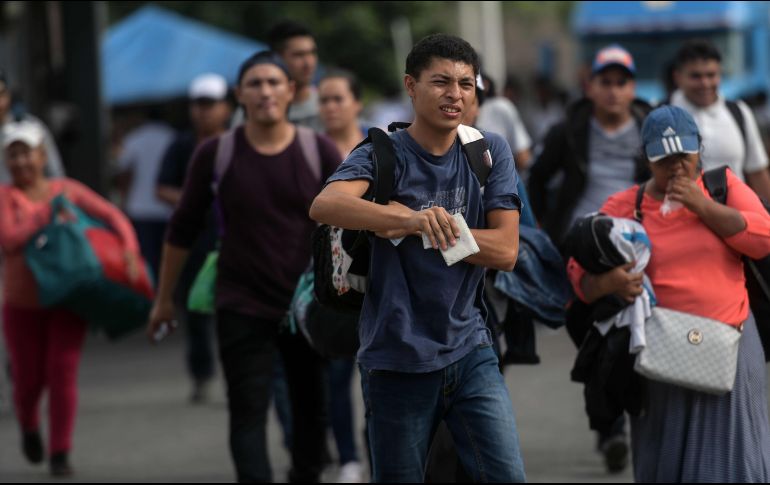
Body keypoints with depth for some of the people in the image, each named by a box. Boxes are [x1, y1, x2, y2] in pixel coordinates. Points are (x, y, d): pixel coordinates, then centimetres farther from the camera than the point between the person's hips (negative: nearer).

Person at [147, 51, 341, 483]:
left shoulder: (320, 152, -2)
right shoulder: (216, 155, -3)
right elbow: (183, 231, 8)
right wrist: (164, 299, 12)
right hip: (243, 309, -1)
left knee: (311, 409, 12)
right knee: (248, 412, -11)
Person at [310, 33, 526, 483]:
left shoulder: (490, 151, 4)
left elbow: (505, 251, -4)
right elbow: (324, 205, -27)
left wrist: (420, 231, -15)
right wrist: (412, 218, -42)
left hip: (470, 350, 2)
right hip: (398, 361, -2)